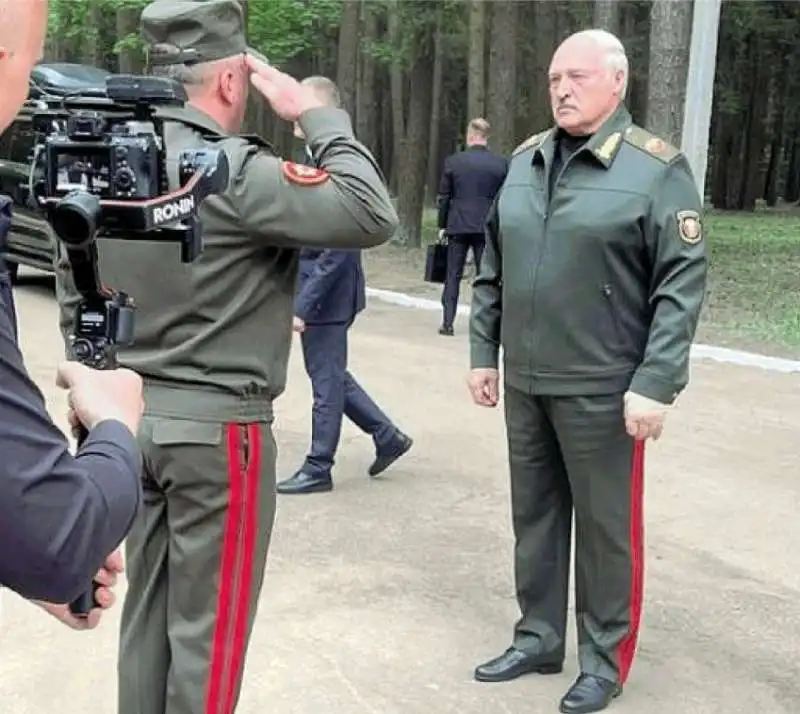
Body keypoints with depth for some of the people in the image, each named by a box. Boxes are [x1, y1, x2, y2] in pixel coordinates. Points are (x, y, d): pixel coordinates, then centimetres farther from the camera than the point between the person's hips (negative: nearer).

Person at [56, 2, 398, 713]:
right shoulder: (232, 169, -20)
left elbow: (76, 301, 12)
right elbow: (372, 215, -20)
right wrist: (316, 114, -9)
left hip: (130, 417, 7)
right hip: (218, 427, -7)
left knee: (146, 610, 18)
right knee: (207, 626, 7)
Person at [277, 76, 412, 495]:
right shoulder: (313, 157, 9)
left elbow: (337, 249, -23)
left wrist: (303, 305, -22)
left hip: (327, 293, -9)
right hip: (314, 287, 9)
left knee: (327, 380, 4)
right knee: (329, 374, 19)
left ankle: (318, 469, 18)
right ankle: (387, 436, 31)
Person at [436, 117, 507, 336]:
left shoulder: (453, 161, -2)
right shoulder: (501, 163, -1)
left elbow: (444, 197, 1)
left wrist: (442, 225, 9)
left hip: (458, 226, 0)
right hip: (487, 227, 0)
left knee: (453, 275, 8)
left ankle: (447, 322, 6)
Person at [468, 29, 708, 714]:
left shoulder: (657, 168, -9)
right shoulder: (525, 161, 8)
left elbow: (681, 286, -13)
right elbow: (493, 270, 15)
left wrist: (655, 385, -17)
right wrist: (484, 353, 12)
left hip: (603, 391, -5)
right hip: (525, 384, 6)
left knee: (605, 527, 6)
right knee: (535, 516, 16)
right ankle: (538, 638, 33)